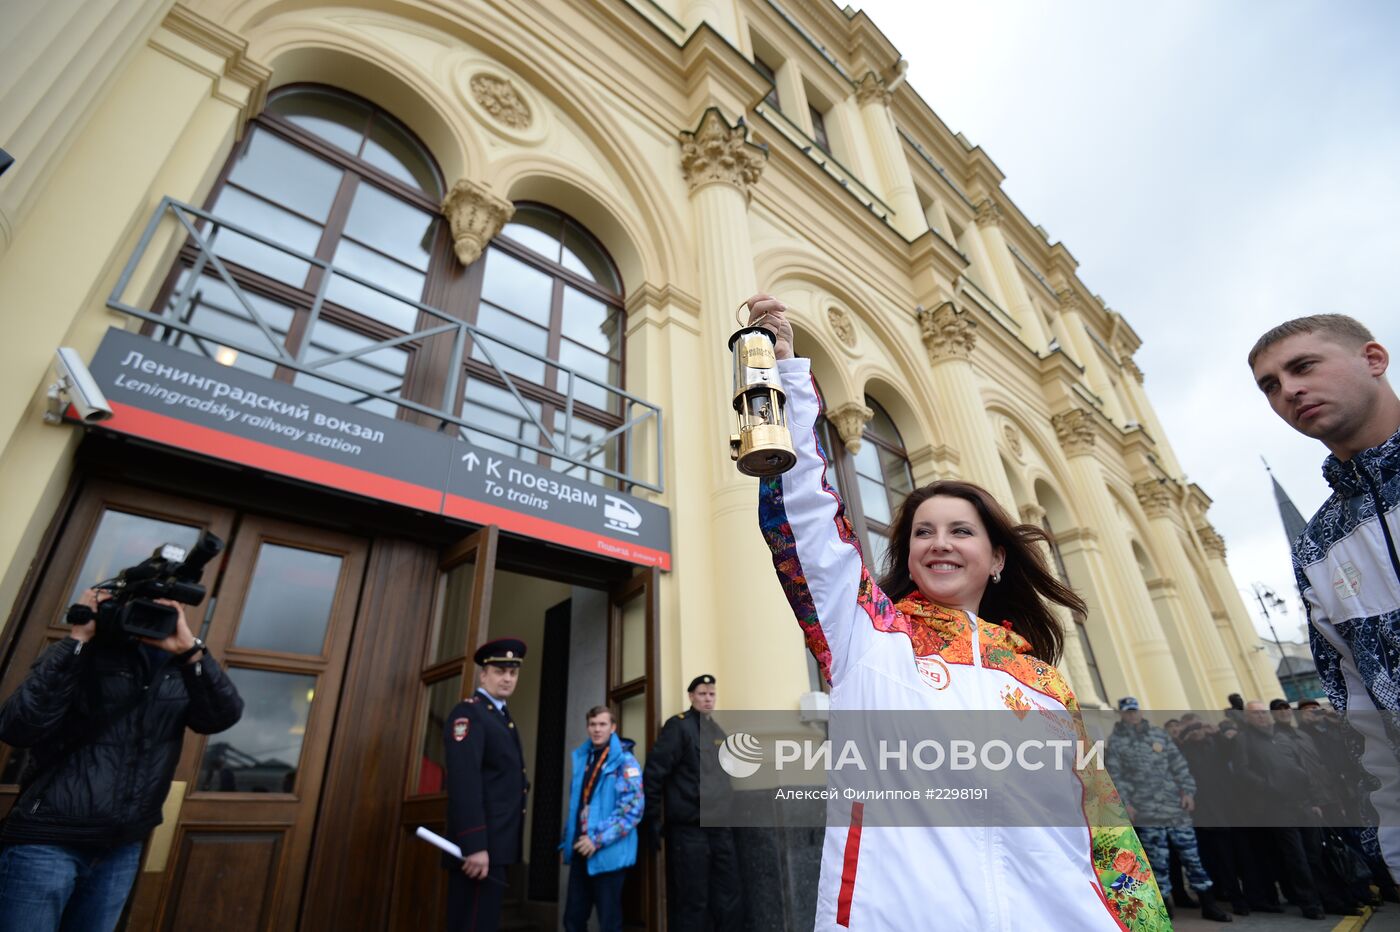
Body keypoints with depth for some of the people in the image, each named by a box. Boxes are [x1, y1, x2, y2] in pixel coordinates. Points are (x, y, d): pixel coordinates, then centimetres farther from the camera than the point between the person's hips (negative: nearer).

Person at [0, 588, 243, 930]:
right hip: (49, 840, -3)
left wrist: (190, 649, -24)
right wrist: (78, 639, -21)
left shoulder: (180, 667, 2)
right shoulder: (85, 652, -6)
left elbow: (225, 716, -13)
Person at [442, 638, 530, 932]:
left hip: (496, 845, 9)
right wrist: (474, 846, -27)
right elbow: (464, 782, -21)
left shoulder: (502, 718, 18)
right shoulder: (468, 713, -11)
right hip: (480, 846, -9)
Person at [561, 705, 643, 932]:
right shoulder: (582, 758, 10)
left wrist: (598, 840, -19)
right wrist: (568, 839, 12)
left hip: (608, 853, -6)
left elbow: (633, 808, -18)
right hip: (581, 850, 6)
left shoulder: (624, 762, -11)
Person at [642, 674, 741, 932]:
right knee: (692, 902, 1)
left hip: (720, 827, 7)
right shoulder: (678, 725, -9)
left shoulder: (719, 732, 14)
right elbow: (654, 772, -14)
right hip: (689, 828, -7)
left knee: (730, 899, 10)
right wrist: (654, 820, -15)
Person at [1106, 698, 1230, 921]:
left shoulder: (1159, 734, 9)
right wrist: (1125, 803, -13)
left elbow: (1179, 764, 10)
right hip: (1146, 811, -3)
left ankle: (1209, 904, 21)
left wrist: (1188, 791, 0)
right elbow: (1115, 775, -6)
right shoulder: (1116, 740, -3)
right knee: (1157, 860, 2)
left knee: (1191, 854, 8)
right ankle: (1164, 905, 14)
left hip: (1176, 805, 3)